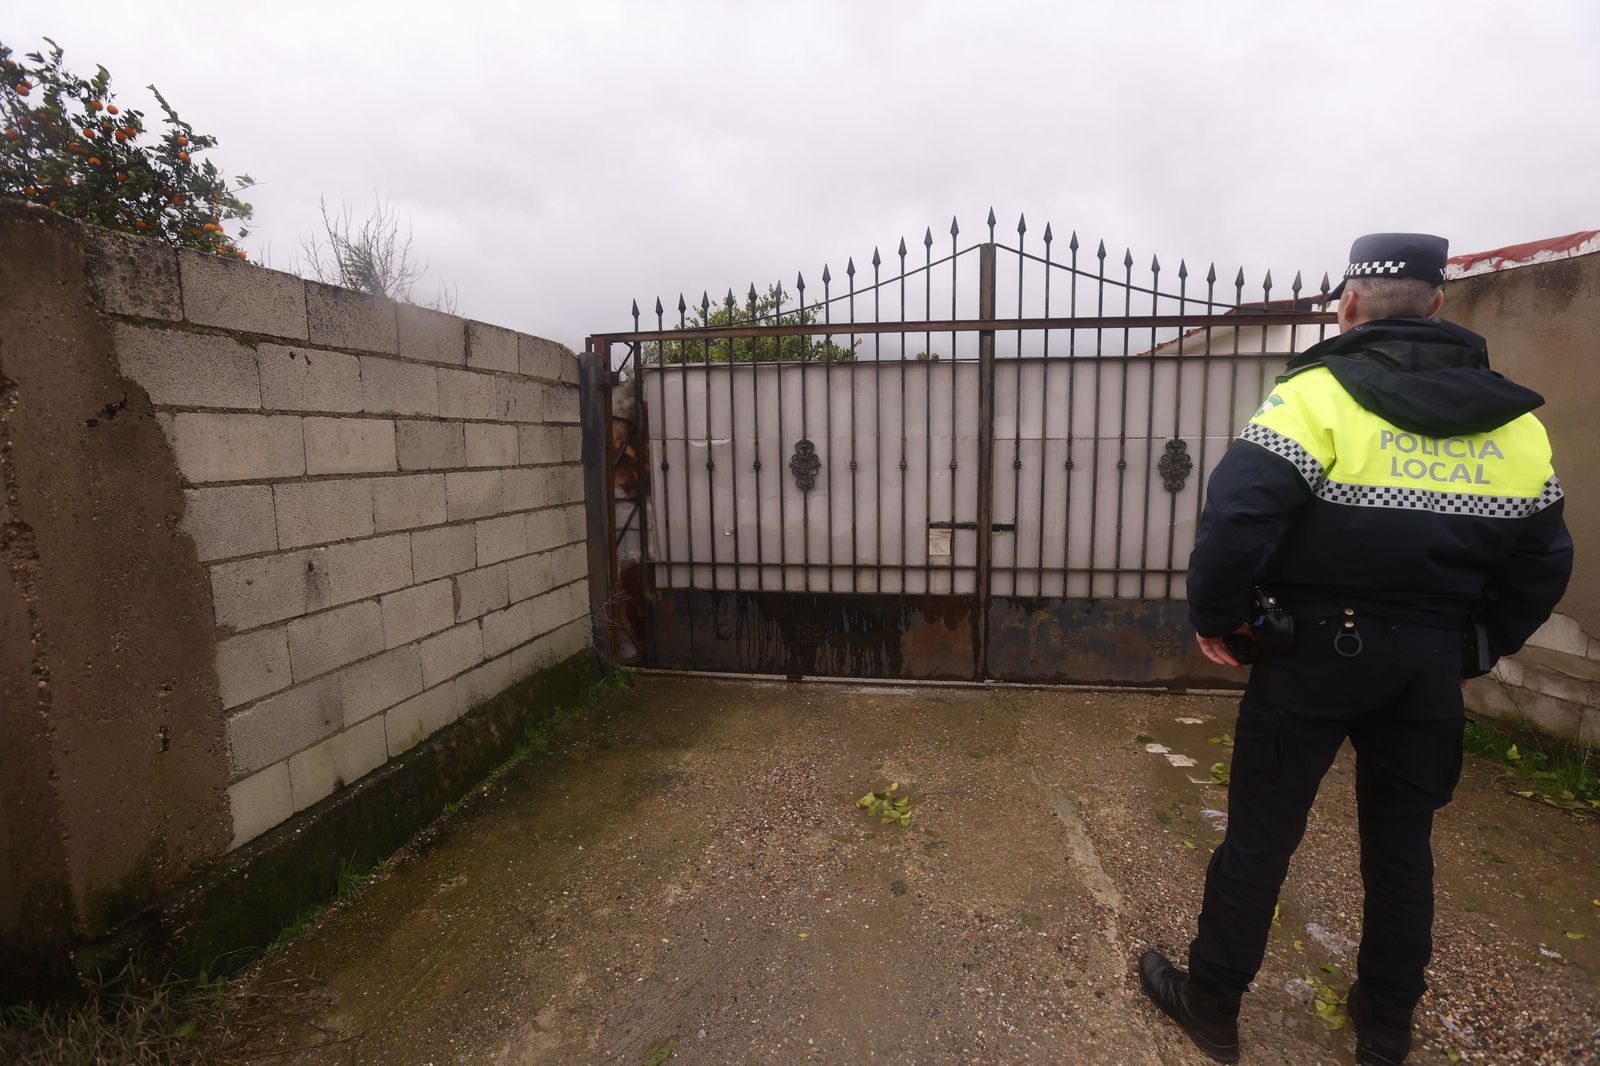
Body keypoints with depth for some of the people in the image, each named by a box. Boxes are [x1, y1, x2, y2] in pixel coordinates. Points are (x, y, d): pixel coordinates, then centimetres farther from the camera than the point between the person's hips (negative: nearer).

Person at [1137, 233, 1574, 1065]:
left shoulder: (1319, 394, -13)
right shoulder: (1515, 421, 5)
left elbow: (1235, 518, -24)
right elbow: (1542, 567, 10)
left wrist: (1215, 616, -10)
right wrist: (1474, 648, 20)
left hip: (1316, 652, -5)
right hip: (1431, 666, 5)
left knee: (1259, 837, 8)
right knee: (1402, 843, 20)